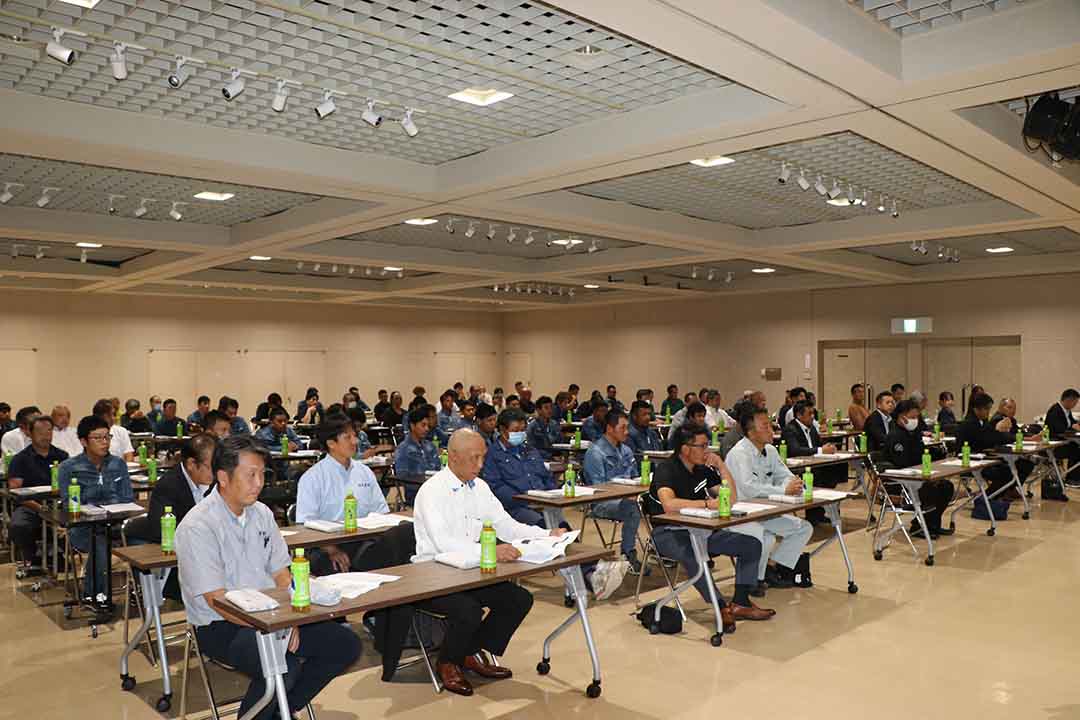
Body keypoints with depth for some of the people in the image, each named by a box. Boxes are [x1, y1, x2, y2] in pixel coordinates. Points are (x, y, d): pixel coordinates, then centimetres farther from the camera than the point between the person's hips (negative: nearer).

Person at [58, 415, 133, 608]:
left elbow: (128, 499, 9)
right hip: (84, 527, -2)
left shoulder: (118, 464, 11)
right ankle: (92, 594, -8)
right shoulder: (68, 468, 1)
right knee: (101, 546, -33)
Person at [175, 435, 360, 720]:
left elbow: (280, 572, 9)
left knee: (346, 644, -5)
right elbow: (217, 600, -19)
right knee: (283, 665, -34)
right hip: (221, 626, -7)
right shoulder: (197, 527, -15)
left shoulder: (262, 513, 7)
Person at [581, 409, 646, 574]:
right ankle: (628, 555, -22)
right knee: (632, 507, -35)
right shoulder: (595, 453, -9)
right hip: (602, 503, -7)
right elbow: (598, 488, -14)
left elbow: (635, 478, 24)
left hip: (625, 498, 7)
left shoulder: (626, 451, 15)